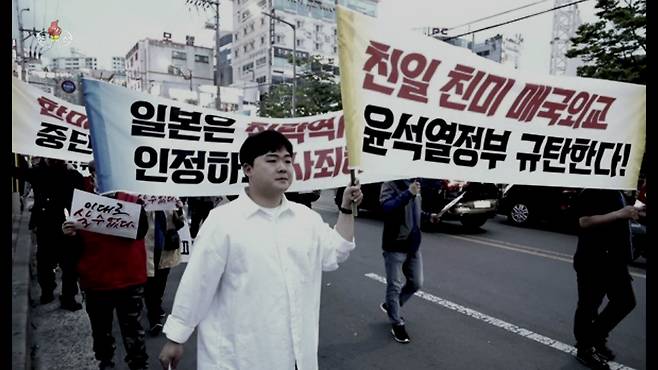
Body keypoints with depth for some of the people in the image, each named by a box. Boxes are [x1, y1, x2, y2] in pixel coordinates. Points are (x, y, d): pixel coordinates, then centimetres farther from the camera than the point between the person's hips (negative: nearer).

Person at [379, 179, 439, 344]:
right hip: (395, 246, -8)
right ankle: (397, 325, 21)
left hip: (413, 245, 8)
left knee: (416, 283, 17)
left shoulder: (413, 183, 8)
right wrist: (409, 193, -39)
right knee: (395, 286, 4)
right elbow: (387, 207, -33)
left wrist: (428, 216, 5)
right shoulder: (390, 184, -15)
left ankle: (389, 306, 38)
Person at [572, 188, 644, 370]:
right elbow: (584, 221, -26)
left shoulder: (617, 193, 14)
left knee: (626, 301, 15)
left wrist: (632, 213, 10)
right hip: (592, 261, -9)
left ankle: (597, 337, 30)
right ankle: (584, 348, 19)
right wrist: (618, 214, -29)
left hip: (615, 259, 9)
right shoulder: (591, 193, -15)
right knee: (588, 305, 2)